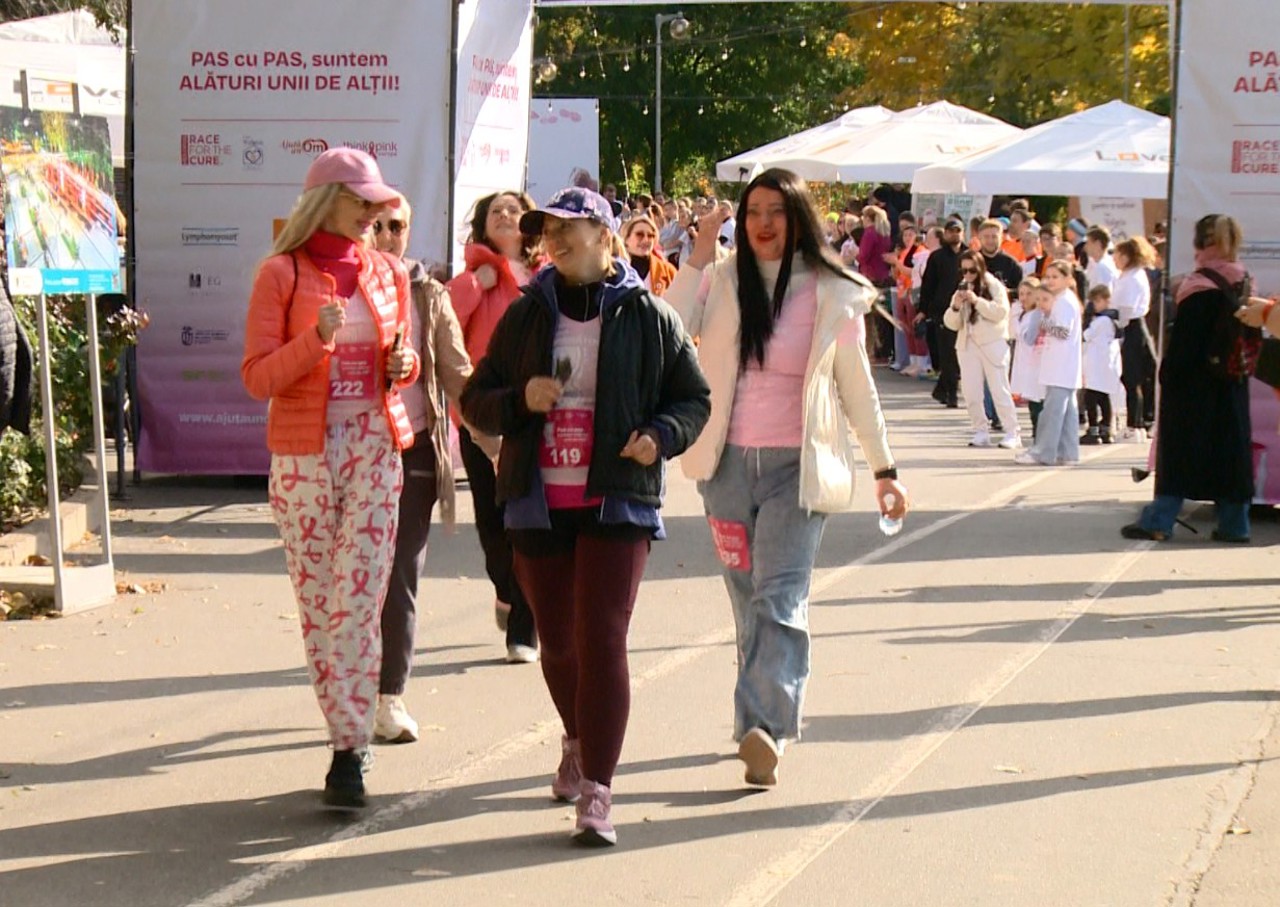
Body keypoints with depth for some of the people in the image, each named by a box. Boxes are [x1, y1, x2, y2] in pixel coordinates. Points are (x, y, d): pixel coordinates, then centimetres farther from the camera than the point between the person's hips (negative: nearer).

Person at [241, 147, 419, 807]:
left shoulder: (387, 274, 11)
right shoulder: (282, 275, -1)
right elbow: (257, 377, -6)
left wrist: (403, 365, 1)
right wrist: (316, 341, -21)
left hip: (376, 448, 2)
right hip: (303, 453, -2)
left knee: (359, 599, -8)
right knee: (316, 603, 1)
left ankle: (349, 750, -8)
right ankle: (348, 735, 12)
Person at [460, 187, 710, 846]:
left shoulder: (648, 316, 2)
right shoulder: (527, 315, 9)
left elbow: (694, 397, 8)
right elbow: (476, 401, 11)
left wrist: (662, 435, -12)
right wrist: (520, 400, -10)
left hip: (617, 501, -3)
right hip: (539, 502, 3)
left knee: (601, 636, -13)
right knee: (557, 640, 12)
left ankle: (596, 792, -12)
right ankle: (579, 742, 42)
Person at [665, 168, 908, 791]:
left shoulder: (833, 294, 1)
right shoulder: (720, 282, 5)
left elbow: (857, 386, 8)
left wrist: (884, 468, 10)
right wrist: (696, 260, -11)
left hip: (798, 466, -3)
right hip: (728, 461, 3)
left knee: (780, 596, -15)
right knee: (748, 598, 9)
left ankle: (763, 725, -26)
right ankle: (765, 730, 18)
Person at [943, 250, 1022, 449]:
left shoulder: (994, 286, 0)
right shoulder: (961, 290, 13)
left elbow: (1001, 312, -13)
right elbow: (951, 323, 10)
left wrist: (977, 300, -21)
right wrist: (955, 307, -10)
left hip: (993, 344, -5)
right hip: (967, 345, 5)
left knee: (999, 390, -5)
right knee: (971, 392, 1)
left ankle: (1012, 433, -3)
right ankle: (981, 432, 10)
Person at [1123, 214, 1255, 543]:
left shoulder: (1200, 288, -16)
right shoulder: (1244, 284, 5)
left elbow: (1183, 342, -16)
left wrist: (1167, 376, -8)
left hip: (1194, 384, -6)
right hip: (1231, 385, 6)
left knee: (1178, 451, -2)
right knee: (1232, 447, 9)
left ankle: (1159, 520, -2)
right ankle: (1234, 523, 10)